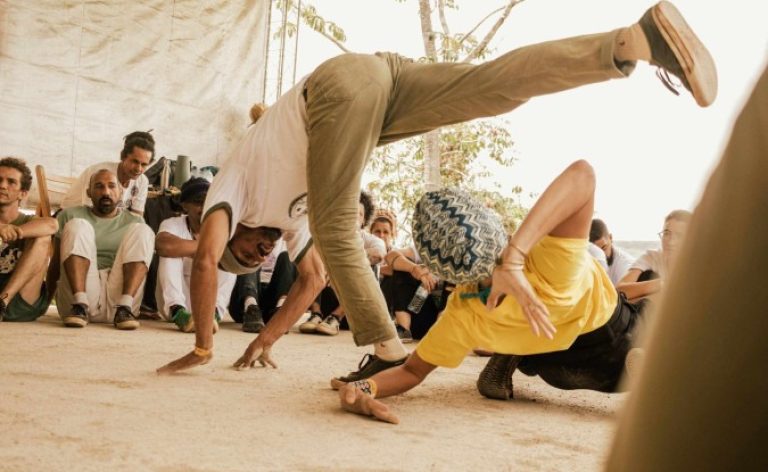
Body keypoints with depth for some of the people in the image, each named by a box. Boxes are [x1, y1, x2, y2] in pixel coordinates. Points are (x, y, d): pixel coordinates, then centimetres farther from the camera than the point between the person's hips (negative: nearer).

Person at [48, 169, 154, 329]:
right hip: (77, 294, -1)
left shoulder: (134, 221, 19)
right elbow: (55, 262, 14)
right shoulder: (70, 215, 16)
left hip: (118, 294, 1)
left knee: (142, 231, -12)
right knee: (77, 226, -14)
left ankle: (124, 308, -27)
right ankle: (80, 305, -29)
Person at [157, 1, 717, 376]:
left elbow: (205, 260, 7)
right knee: (498, 87, -14)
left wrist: (203, 348, 14)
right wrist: (264, 340, 45)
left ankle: (388, 349, -11)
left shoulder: (230, 191, 22)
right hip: (381, 73, 6)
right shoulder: (285, 210, 37)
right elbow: (312, 279, 39)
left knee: (334, 226, -5)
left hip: (342, 83, -6)